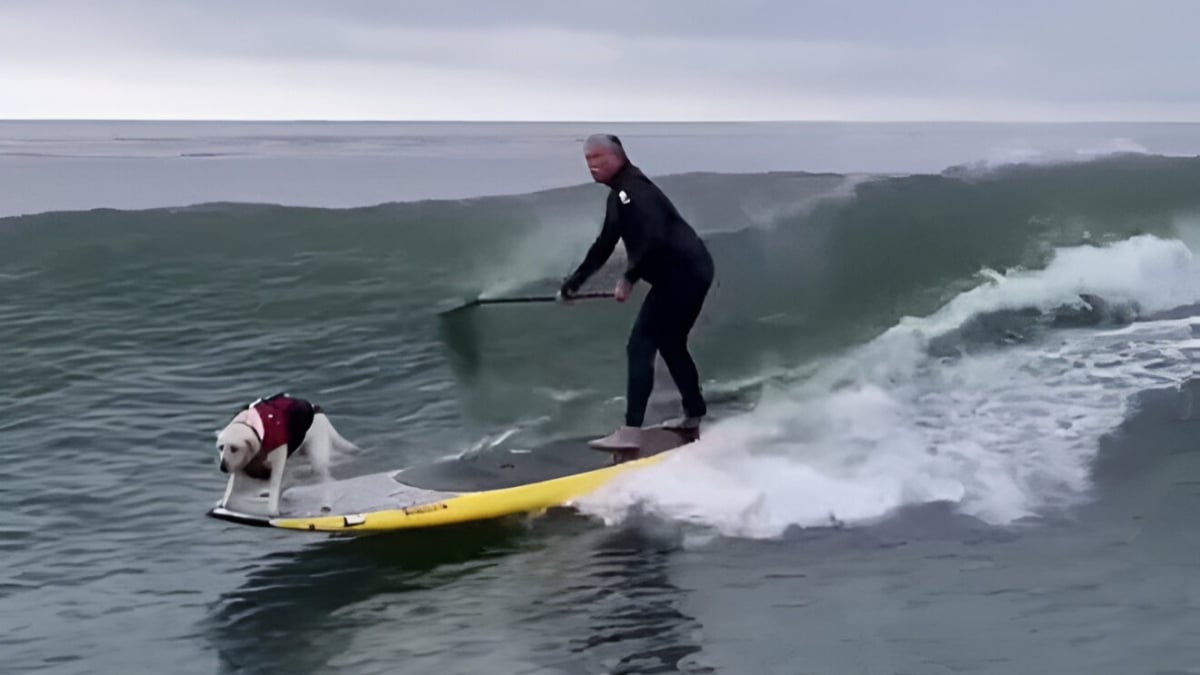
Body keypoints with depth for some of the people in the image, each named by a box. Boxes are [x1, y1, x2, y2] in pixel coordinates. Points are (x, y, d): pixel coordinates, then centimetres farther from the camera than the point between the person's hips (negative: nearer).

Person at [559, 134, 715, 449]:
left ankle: (631, 431, -15)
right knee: (670, 343, 23)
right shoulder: (619, 195, 19)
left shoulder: (633, 188, -13)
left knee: (640, 346, -12)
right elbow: (604, 245, 26)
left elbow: (654, 237, -26)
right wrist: (574, 281, 25)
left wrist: (628, 278, -25)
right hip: (688, 272, 11)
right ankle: (695, 414, 36)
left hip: (682, 272, -11)